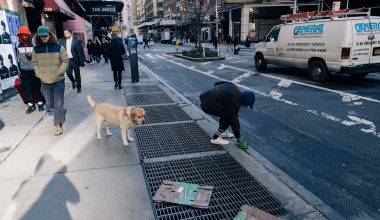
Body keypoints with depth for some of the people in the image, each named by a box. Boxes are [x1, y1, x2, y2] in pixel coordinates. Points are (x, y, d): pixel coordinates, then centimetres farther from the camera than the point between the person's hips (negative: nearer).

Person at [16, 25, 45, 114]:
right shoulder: (18, 44, 4)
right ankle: (31, 105, 14)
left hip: (34, 69, -3)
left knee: (37, 87, 5)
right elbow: (18, 57, 13)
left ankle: (40, 103, 17)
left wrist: (32, 55, -19)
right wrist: (19, 69, 14)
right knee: (26, 88, 5)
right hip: (24, 70, 3)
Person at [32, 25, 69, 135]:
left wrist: (58, 73, -12)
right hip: (44, 81, 3)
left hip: (58, 80, -3)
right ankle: (62, 111, 44)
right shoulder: (36, 49, 2)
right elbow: (34, 63, 9)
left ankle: (58, 124, 10)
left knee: (58, 103, 1)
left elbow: (65, 61, -3)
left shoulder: (58, 47, -5)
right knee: (50, 103, 16)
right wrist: (39, 74, -3)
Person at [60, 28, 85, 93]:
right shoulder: (63, 41, 2)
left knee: (77, 74, 5)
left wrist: (82, 61, -12)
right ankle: (73, 81, 31)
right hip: (67, 60, 3)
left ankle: (78, 87, 20)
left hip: (75, 60, -3)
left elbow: (80, 51, -10)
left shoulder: (76, 41, -10)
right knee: (68, 73, 0)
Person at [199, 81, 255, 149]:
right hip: (208, 105, -9)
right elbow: (234, 120, -11)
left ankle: (221, 132, 28)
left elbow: (217, 83, 18)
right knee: (228, 117, -1)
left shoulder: (235, 89, 8)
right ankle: (216, 138, 3)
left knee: (226, 112, 19)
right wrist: (238, 138, -2)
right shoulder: (234, 102, -16)